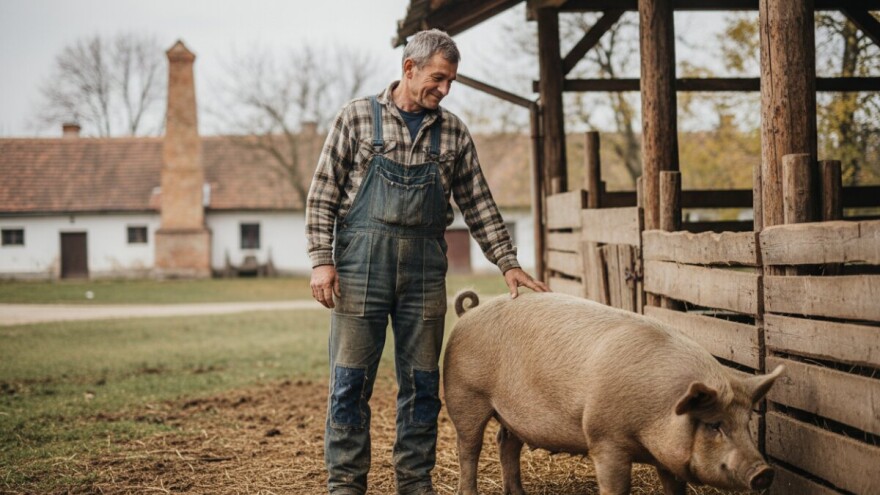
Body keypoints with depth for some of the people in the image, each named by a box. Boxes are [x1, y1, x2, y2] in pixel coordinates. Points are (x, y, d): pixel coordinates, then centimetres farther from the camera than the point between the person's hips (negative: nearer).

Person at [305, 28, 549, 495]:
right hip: (362, 264, -3)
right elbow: (322, 195, -1)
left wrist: (508, 263, 8)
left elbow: (478, 204, 14)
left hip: (425, 269, 3)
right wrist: (321, 260, -9)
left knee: (422, 382, 7)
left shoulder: (453, 132, 10)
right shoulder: (358, 117, 1)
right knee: (351, 379, 0)